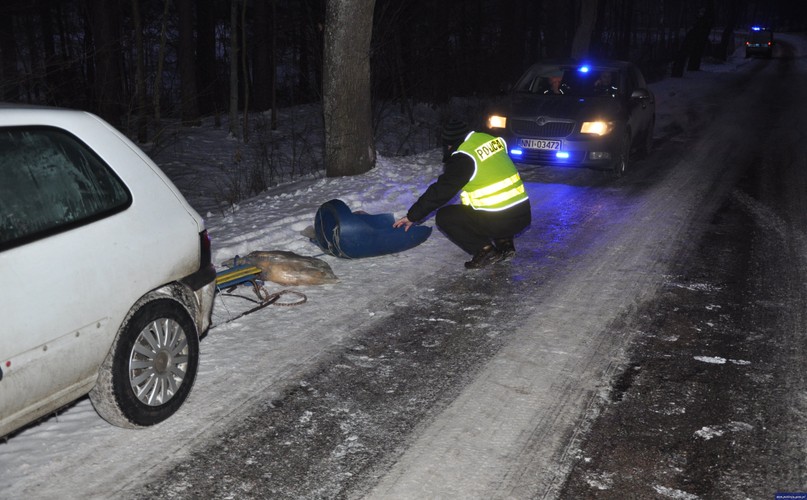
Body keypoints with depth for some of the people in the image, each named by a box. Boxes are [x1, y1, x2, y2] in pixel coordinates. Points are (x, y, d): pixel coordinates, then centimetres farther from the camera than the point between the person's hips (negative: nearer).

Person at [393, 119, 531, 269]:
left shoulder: (464, 158, -10)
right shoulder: (493, 140, 9)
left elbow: (440, 191, -7)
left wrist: (412, 216, 3)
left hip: (498, 222, -7)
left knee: (444, 216, 5)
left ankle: (484, 250, -1)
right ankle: (504, 243, 18)